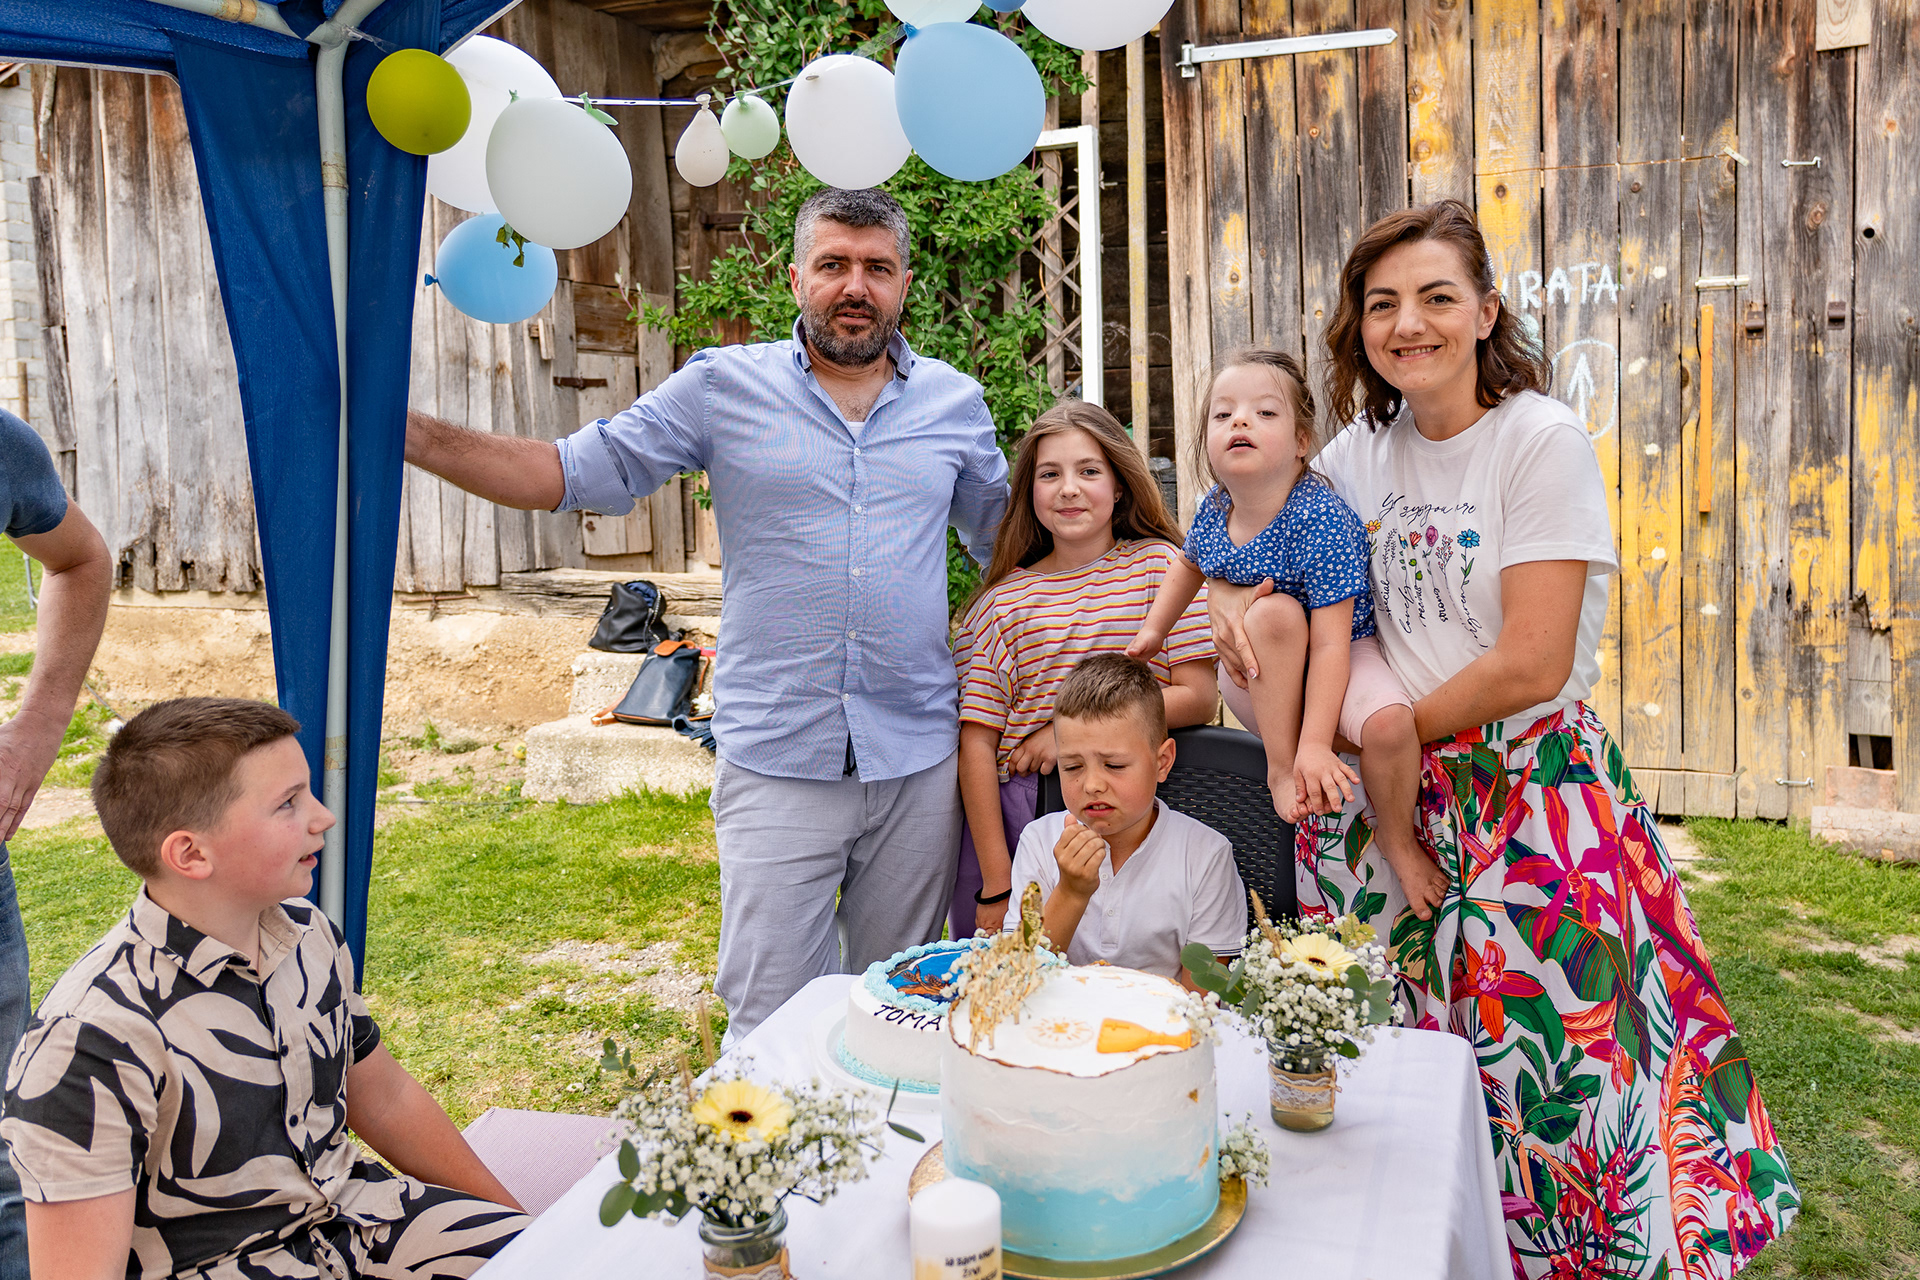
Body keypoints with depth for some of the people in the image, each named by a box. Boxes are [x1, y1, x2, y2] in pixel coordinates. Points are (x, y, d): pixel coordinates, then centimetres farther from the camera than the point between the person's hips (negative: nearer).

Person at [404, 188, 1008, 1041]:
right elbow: (581, 473, -1)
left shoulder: (955, 402, 9)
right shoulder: (725, 387, 2)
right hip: (776, 757, -2)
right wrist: (412, 434, -11)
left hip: (919, 759, 2)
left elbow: (1009, 539, 21)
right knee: (770, 1021, 1)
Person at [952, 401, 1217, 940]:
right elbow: (977, 742, 0)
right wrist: (996, 885, -8)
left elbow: (1199, 697, -3)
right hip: (1016, 809, 1)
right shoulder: (1003, 600, 5)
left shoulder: (1159, 564, 5)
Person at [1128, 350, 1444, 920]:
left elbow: (1330, 644, -28)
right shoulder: (1212, 512, -7)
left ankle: (1397, 837, -2)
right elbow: (1190, 564, 21)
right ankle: (1279, 766, -18)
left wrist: (1315, 743, -34)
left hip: (1345, 656, -3)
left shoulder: (1321, 517, -25)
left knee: (1390, 722, -35)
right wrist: (1154, 628, 14)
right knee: (1274, 612, -32)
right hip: (1261, 683, 3)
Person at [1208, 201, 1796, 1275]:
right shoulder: (1364, 446, 5)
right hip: (1394, 796, 5)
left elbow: (1531, 666, -16)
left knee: (1539, 1065, -1)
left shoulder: (1544, 441, -11)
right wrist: (1232, 598, -3)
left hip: (1530, 789, -5)